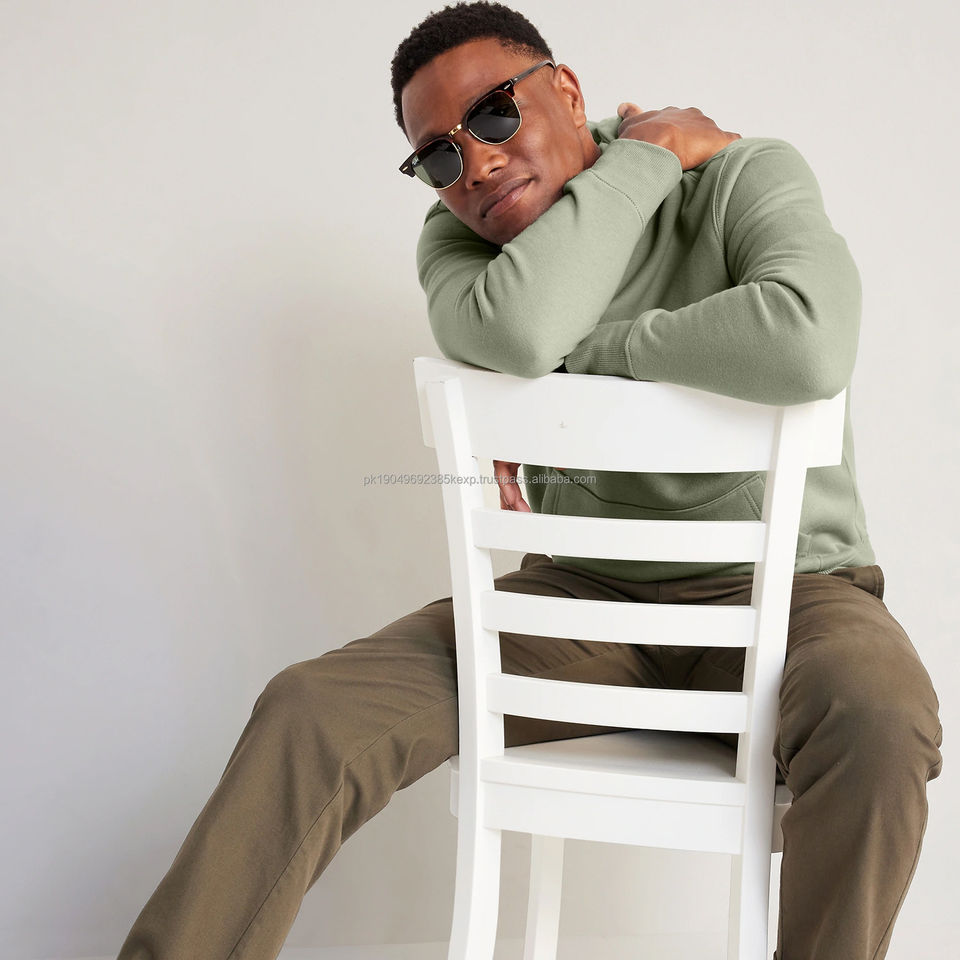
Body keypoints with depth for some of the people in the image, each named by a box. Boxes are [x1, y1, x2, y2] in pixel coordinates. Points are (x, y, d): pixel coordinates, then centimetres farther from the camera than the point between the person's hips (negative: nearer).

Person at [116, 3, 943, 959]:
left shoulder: (745, 177, -8)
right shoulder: (457, 236, 2)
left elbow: (807, 346, -32)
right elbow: (513, 333, -25)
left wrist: (587, 349, -20)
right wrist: (648, 154, -14)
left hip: (781, 589, -2)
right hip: (585, 593, 3)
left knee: (879, 727, -37)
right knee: (309, 711, -16)